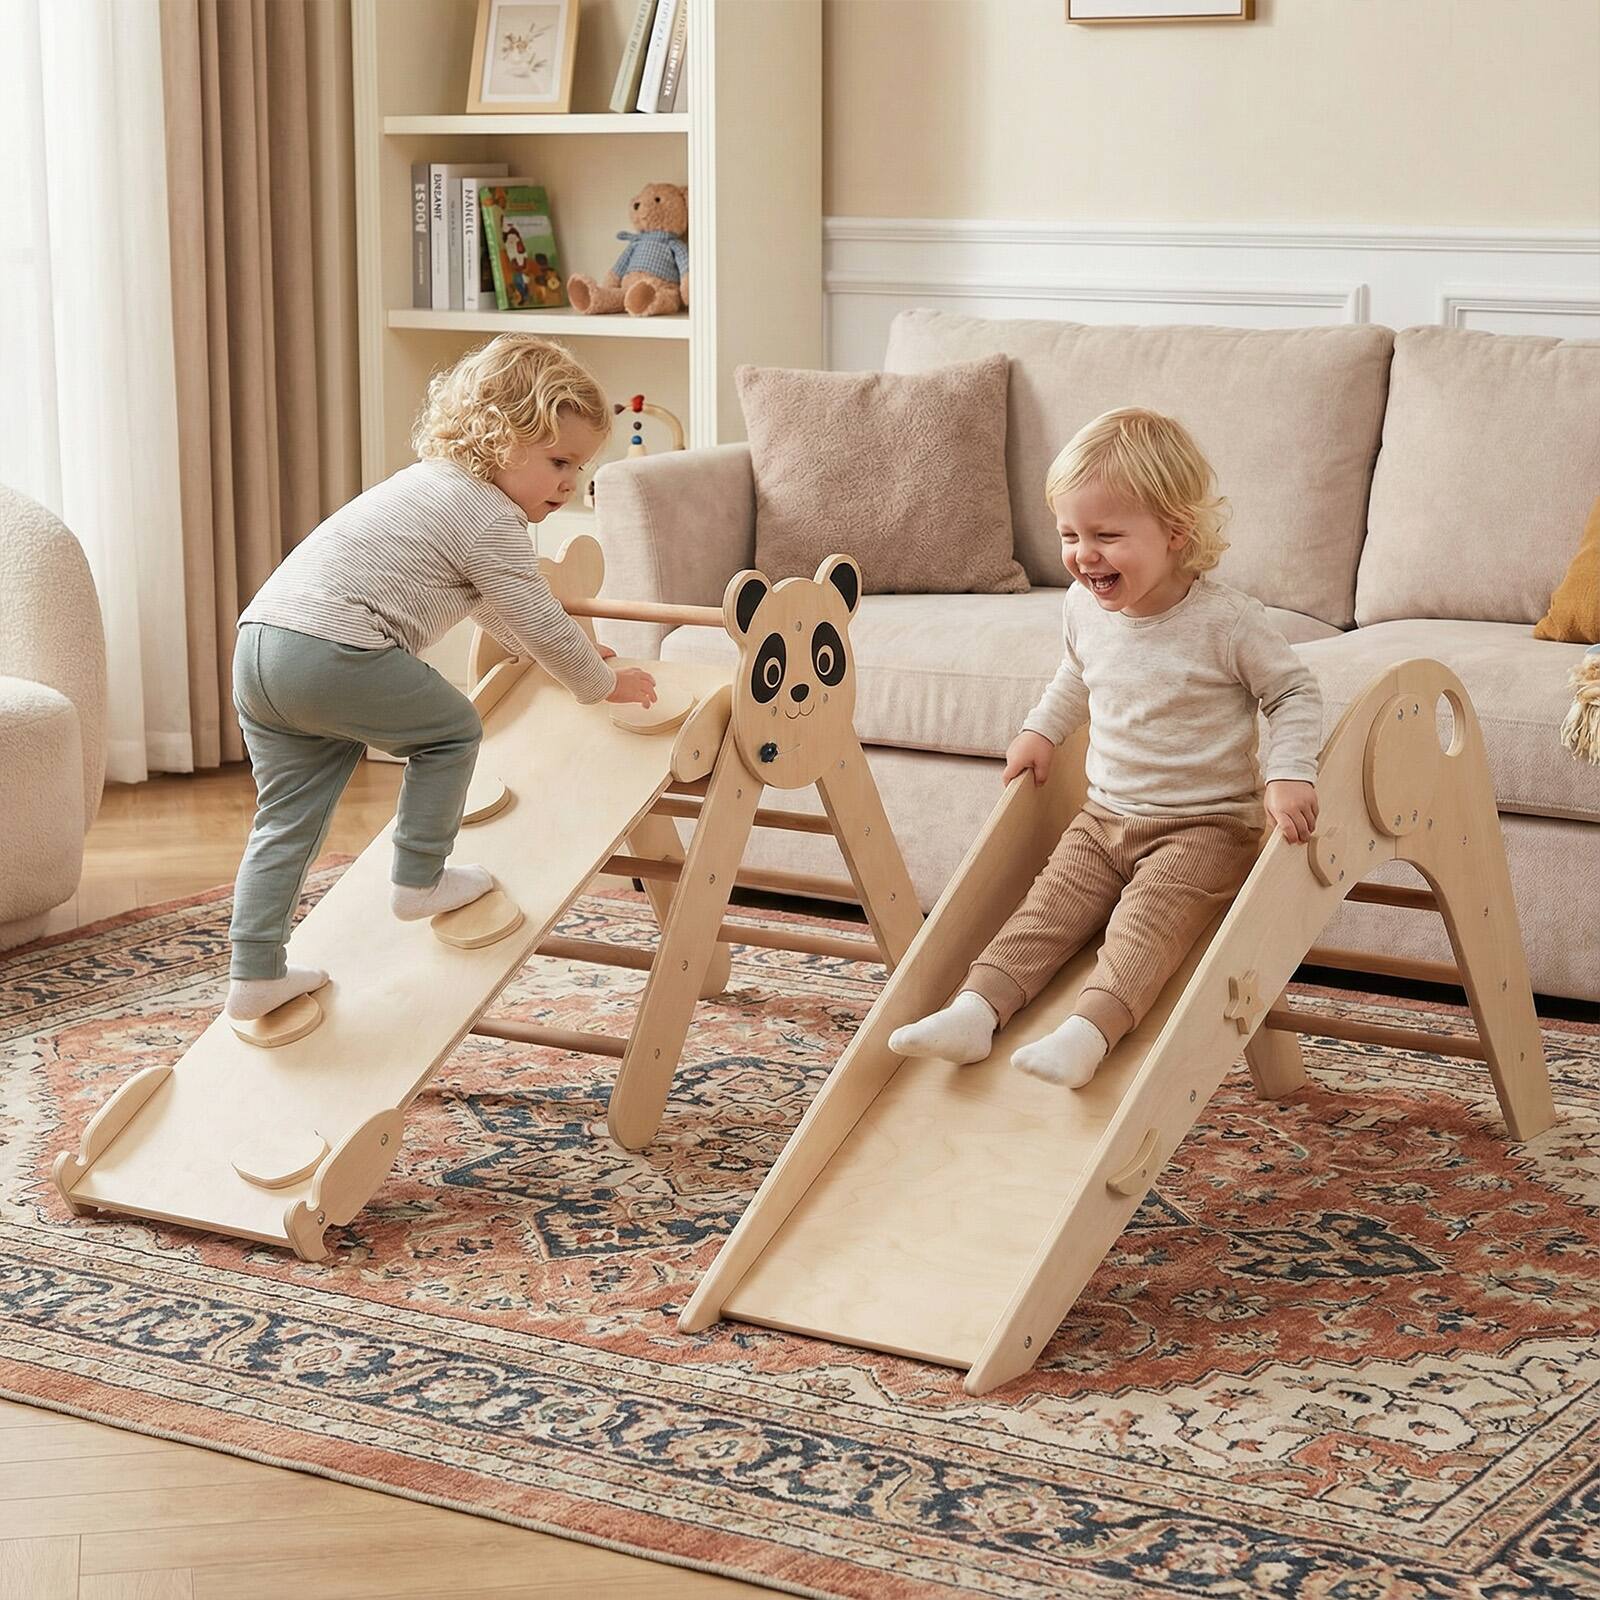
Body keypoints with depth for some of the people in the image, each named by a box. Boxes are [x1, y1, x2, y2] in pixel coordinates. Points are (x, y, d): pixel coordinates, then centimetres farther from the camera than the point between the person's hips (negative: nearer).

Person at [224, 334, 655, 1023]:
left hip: (258, 638, 9)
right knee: (451, 731, 12)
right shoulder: (491, 520, -4)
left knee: (285, 819, 14)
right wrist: (605, 683, 17)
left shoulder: (434, 482, 27)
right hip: (333, 655, -9)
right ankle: (418, 881, 18)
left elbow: (490, 603, 42)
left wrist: (569, 650, 49)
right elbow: (541, 625, 0)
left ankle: (254, 973, 15)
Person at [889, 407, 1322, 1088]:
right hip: (1106, 814, 6)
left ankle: (1089, 1030, -41)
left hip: (1206, 826, -6)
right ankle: (975, 1009, -21)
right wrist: (1041, 729, 16)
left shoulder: (1226, 621, -17)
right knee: (1049, 904, -11)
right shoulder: (1084, 609, 1)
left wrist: (1289, 775, -20)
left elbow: (1295, 694, -7)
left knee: (1147, 915, -26)